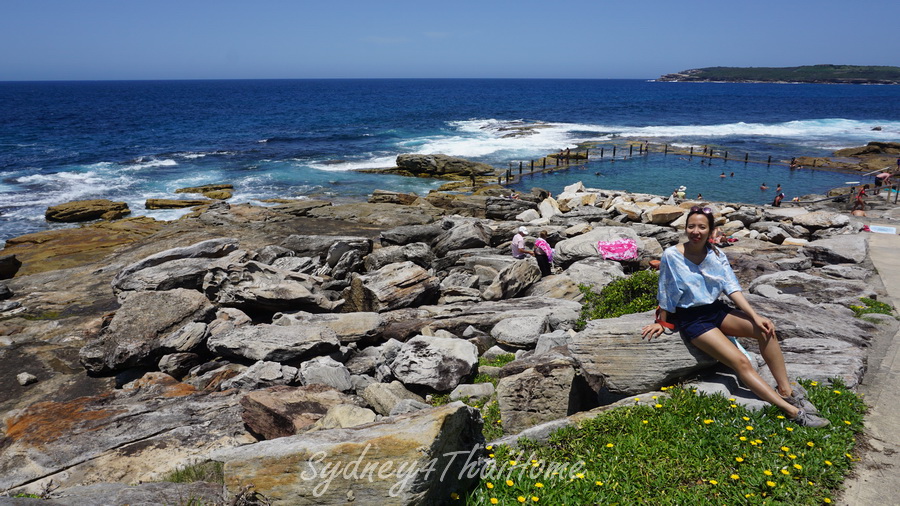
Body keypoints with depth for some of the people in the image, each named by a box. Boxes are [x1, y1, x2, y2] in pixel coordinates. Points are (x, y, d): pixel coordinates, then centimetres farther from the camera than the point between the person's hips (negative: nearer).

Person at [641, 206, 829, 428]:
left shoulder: (717, 255, 0)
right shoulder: (671, 255, -13)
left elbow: (732, 288, -5)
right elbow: (665, 294, -5)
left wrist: (755, 316, -15)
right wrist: (662, 323, 2)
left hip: (717, 310, 5)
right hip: (692, 320, -5)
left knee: (765, 330, -20)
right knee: (741, 362, -20)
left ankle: (786, 390, -14)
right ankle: (792, 411, -22)